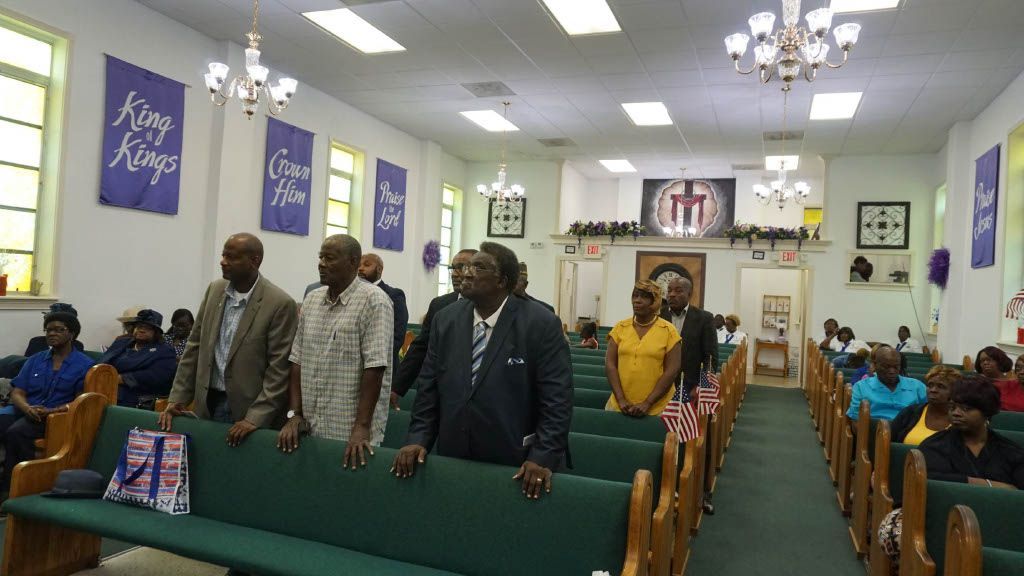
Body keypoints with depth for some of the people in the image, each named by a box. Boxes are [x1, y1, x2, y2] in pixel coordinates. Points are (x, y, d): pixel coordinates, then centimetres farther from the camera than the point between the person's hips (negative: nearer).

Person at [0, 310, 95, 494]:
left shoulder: (84, 365, 3)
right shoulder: (35, 360, 19)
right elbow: (17, 393, 9)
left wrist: (52, 411, -21)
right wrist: (28, 409, -14)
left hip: (56, 416, -5)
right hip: (24, 410, 5)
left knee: (16, 432, -31)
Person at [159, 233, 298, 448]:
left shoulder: (280, 304, -14)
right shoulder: (214, 290, 5)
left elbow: (279, 369, -14)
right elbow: (195, 347, 9)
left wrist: (255, 418, -18)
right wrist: (176, 399, 5)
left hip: (248, 409, -5)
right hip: (208, 403, 5)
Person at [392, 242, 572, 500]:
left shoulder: (541, 324, -10)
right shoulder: (445, 320, 3)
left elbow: (557, 398, -12)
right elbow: (429, 387, 7)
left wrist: (542, 458, -18)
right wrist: (418, 439, -2)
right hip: (453, 458, 4)